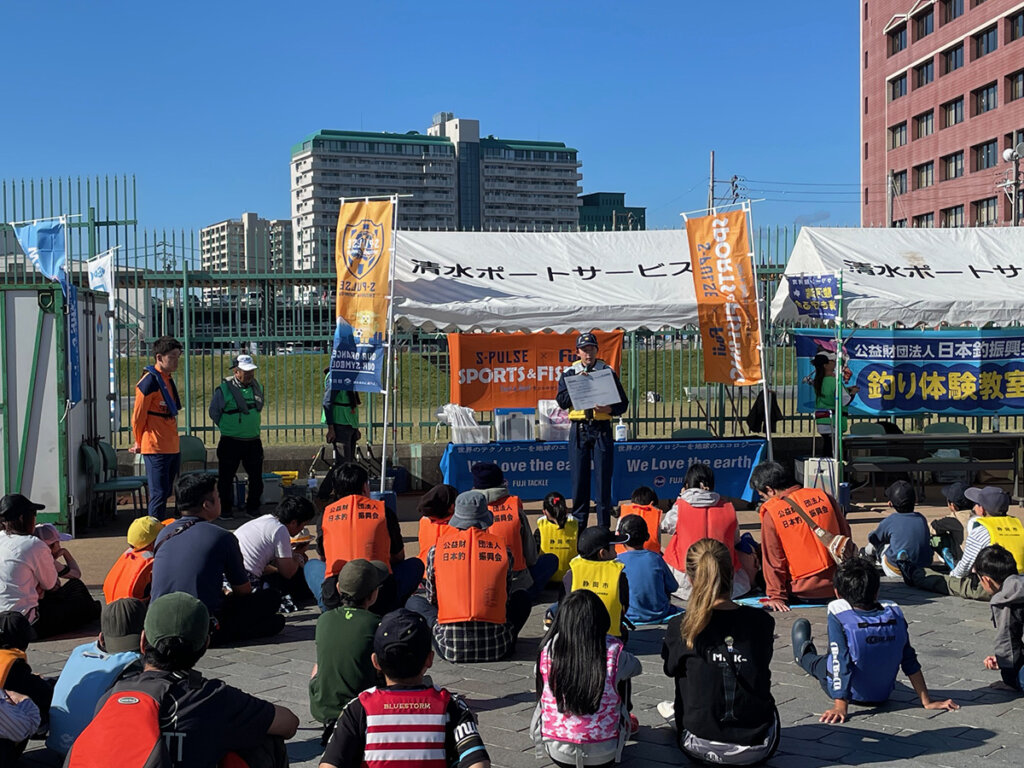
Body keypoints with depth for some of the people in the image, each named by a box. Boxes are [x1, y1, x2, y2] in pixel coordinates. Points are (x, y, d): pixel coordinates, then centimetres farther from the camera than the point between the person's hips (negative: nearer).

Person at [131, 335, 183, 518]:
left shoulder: (167, 379, 14)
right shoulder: (149, 382, -14)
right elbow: (138, 416, -11)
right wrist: (140, 443, 2)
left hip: (172, 447, 8)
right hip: (156, 448, -8)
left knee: (165, 494, 13)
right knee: (159, 495, -7)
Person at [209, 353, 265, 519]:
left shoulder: (257, 386, 6)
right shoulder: (224, 389, -10)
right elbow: (214, 412, -1)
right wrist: (228, 428, 4)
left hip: (253, 441, 4)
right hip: (230, 442, -4)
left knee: (256, 477, 8)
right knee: (226, 477, 3)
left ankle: (252, 508, 21)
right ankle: (225, 510, 15)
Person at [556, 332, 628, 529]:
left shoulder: (608, 372, 6)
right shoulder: (569, 373, 8)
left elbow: (623, 402, 5)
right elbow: (562, 402, -3)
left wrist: (609, 409, -15)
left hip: (602, 429, -1)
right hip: (578, 430, 1)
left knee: (603, 477, -1)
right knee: (579, 477, 3)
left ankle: (604, 525, 6)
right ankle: (578, 525, 12)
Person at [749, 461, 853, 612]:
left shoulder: (771, 513, -12)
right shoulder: (822, 496, -1)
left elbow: (773, 558, -9)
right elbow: (846, 535, 7)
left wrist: (776, 597, -2)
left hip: (805, 593, -5)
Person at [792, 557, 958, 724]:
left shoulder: (838, 616, -25)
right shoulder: (894, 614, -14)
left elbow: (840, 663, -29)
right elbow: (910, 662, -8)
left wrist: (840, 706, -27)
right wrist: (927, 702, -2)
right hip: (883, 695, 3)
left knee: (818, 662, 30)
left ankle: (804, 656, 62)